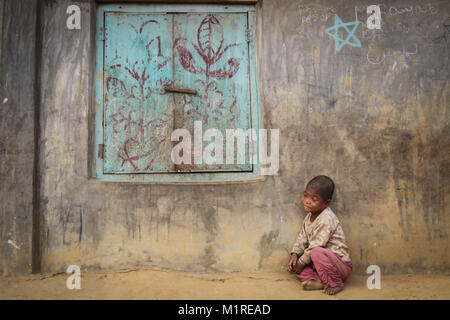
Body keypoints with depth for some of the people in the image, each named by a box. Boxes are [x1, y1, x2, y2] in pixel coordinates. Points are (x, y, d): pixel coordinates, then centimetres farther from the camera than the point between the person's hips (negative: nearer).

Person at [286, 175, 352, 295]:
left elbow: (315, 246, -23)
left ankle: (335, 284, -16)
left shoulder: (326, 219, -23)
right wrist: (294, 254, -5)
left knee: (316, 253, -37)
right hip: (322, 261, 9)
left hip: (341, 265, -9)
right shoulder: (309, 217, 7)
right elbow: (302, 238, 11)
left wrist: (301, 262, -14)